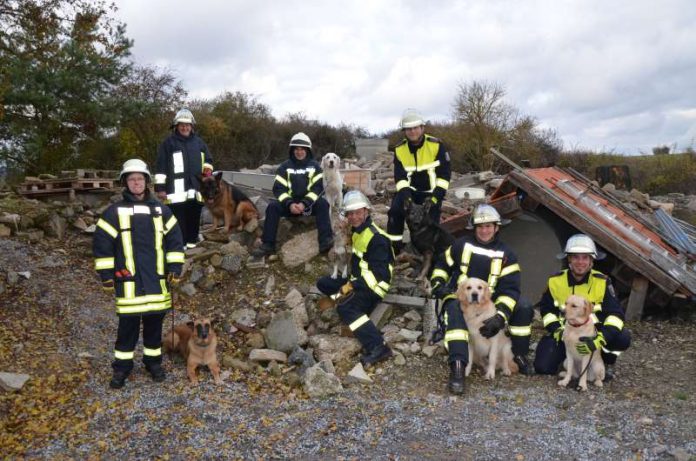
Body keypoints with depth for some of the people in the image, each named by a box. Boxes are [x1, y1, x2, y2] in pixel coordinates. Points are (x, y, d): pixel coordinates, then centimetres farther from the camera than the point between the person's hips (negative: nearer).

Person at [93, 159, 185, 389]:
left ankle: (153, 361, 27)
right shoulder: (114, 212, -1)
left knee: (154, 323, 12)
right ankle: (122, 366, 19)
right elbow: (101, 244, 0)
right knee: (128, 325, 4)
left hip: (157, 280, 2)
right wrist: (106, 275, -4)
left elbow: (175, 240, 9)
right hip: (128, 281, -2)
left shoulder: (161, 210, 6)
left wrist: (175, 268, 2)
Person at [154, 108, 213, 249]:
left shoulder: (199, 142, 15)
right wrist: (160, 188, -7)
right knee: (178, 219, -5)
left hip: (196, 188, 4)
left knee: (194, 217, 11)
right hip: (176, 190, -4)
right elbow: (161, 167, -1)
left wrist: (207, 169, 4)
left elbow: (208, 159, 27)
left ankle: (191, 242, 23)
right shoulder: (168, 143, 2)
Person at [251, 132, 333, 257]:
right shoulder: (285, 166, 7)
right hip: (290, 204, 1)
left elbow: (318, 188, -6)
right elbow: (279, 189, -2)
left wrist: (305, 204, -21)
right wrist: (289, 204, -20)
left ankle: (326, 241, -37)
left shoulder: (314, 166, 4)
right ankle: (268, 245, -24)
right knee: (272, 206, -25)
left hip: (310, 204, -1)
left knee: (323, 203, -30)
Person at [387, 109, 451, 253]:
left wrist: (436, 196, -19)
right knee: (395, 212, -23)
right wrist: (405, 196, -23)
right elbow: (400, 177, -7)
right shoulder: (399, 149, -3)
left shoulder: (436, 145, -11)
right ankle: (394, 247, -12)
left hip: (431, 192, -1)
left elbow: (444, 174, -10)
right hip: (410, 190, 2)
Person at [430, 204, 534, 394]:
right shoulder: (462, 245, 2)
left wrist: (500, 317, -27)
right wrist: (438, 284, -6)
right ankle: (457, 366, -44)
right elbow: (442, 265, 16)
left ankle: (519, 354, 7)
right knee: (455, 311, -38)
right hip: (459, 297, -2)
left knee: (524, 309, -15)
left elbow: (510, 289, -11)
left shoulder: (506, 254, -1)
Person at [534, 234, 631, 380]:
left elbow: (615, 313, -21)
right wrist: (557, 330, -16)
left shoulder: (602, 282, -14)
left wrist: (601, 338, -37)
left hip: (593, 333, -1)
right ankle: (567, 353, 17)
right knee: (543, 367, -19)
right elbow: (547, 309, 2)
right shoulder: (556, 281, -9)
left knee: (623, 338, -31)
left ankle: (608, 363, 5)